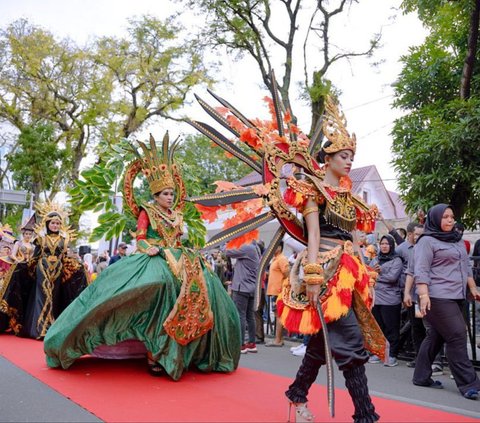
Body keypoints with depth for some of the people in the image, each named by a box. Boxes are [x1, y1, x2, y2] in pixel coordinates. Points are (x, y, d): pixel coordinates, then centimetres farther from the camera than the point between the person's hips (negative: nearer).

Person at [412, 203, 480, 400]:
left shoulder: (458, 240, 19)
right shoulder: (427, 241, -6)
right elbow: (421, 271, -14)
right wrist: (423, 295, -23)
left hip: (456, 297, 8)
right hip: (437, 298, -8)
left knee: (436, 336, 11)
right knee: (457, 336, -10)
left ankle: (422, 377, 20)